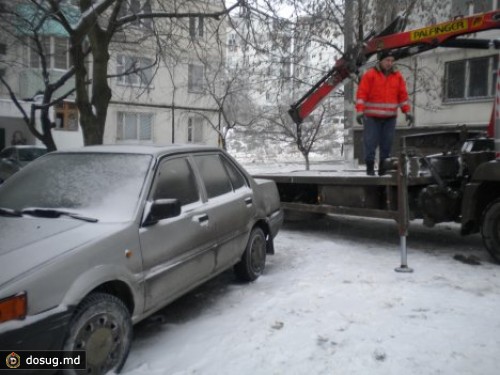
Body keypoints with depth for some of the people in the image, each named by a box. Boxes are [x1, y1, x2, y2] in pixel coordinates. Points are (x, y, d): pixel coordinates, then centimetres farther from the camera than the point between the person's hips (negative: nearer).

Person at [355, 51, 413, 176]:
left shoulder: (397, 76, 10)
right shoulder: (370, 75, -2)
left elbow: (403, 95, 11)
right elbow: (361, 94, -8)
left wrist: (407, 112, 5)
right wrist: (360, 112, -17)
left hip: (390, 117, 3)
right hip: (372, 117, -3)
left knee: (387, 143, 3)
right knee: (370, 142, -5)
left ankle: (383, 168, 12)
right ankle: (370, 167, 5)